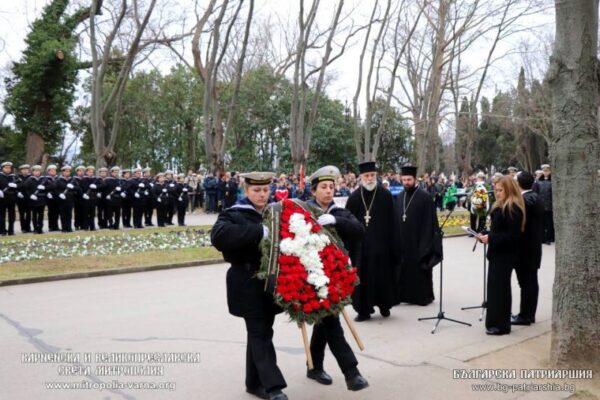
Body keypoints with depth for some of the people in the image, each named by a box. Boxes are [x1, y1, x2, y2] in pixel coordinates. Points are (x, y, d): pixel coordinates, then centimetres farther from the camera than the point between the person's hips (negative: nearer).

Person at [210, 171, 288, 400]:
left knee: (262, 331, 13)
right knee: (259, 333, -5)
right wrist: (259, 232, -33)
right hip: (248, 285, -5)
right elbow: (218, 235, -28)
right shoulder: (234, 215, -9)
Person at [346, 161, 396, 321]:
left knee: (382, 276, 6)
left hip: (381, 244, -1)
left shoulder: (385, 195, -1)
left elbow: (391, 221, -1)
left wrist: (390, 243, -4)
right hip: (360, 244, 2)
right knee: (362, 277, 5)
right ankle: (363, 309, 15)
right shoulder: (354, 197, 2)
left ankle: (384, 305, 24)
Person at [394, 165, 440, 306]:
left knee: (419, 270, 3)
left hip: (418, 241, -5)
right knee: (404, 269, 10)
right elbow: (395, 220, 11)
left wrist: (426, 243, -15)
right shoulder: (399, 198, 10)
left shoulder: (425, 197, -8)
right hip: (402, 241, 5)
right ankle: (405, 294, 19)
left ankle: (423, 296, 16)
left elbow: (430, 222, -11)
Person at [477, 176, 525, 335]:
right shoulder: (500, 206, 13)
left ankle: (501, 325, 6)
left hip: (505, 255, -9)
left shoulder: (513, 208, -17)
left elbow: (513, 236, -22)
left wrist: (491, 238, -22)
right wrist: (485, 236, 3)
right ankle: (495, 322, 22)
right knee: (495, 288, 13)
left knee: (500, 289, -3)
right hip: (497, 253, 9)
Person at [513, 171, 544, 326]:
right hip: (533, 246, 10)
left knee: (525, 282, -3)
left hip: (525, 248, -10)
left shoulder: (524, 200, -19)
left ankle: (525, 315, 4)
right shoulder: (534, 197, 10)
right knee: (531, 281, 13)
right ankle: (530, 314, 21)